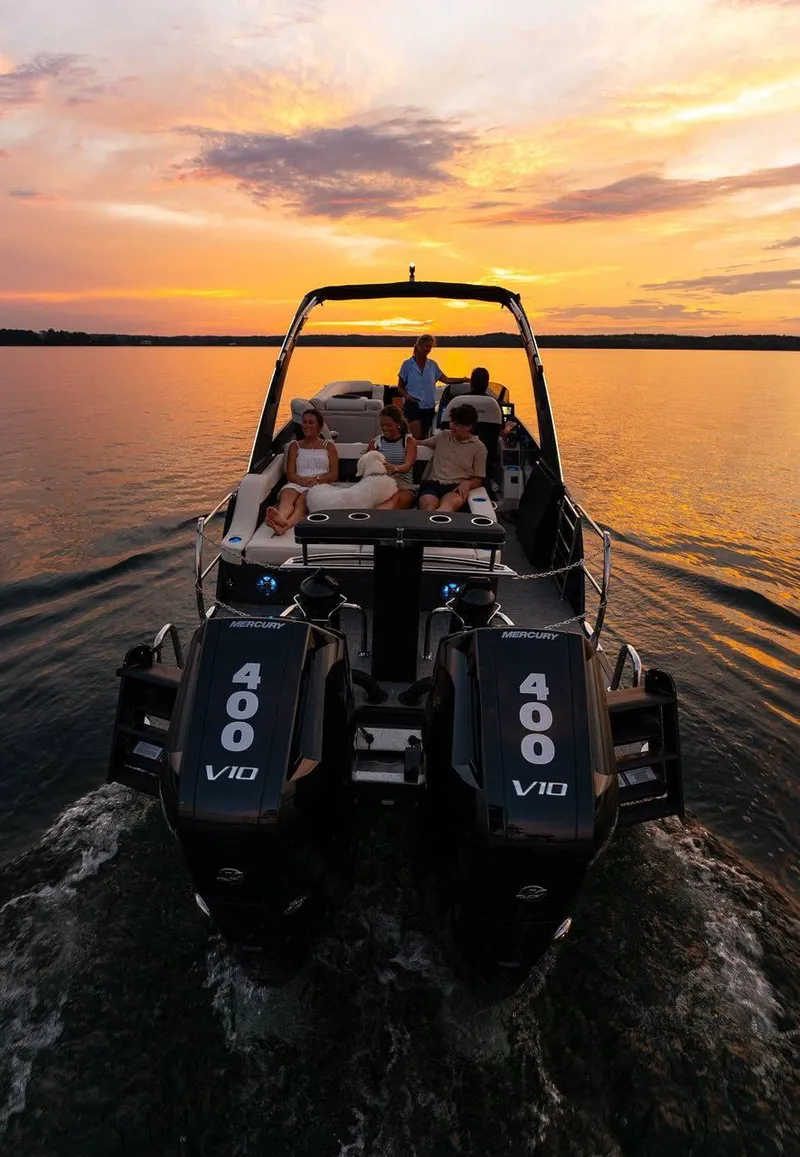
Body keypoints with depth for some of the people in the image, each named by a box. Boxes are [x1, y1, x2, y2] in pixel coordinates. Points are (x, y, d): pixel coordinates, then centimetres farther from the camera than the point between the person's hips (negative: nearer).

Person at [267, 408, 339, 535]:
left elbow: (334, 474, 9)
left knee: (302, 501, -38)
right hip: (297, 483, 2)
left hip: (320, 484, -2)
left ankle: (285, 525, -69)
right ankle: (281, 519, -71)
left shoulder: (328, 446, 21)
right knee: (286, 496, -36)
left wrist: (316, 479, -11)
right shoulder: (295, 446, 24)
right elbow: (290, 474, 11)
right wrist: (302, 480, -13)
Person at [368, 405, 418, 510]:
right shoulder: (375, 443, 19)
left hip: (404, 486, -3)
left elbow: (407, 466, -5)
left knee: (396, 499, -42)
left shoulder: (409, 441, 12)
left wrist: (395, 469, -31)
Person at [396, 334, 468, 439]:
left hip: (429, 406, 4)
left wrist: (463, 379, 1)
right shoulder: (407, 364, 2)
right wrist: (407, 396, -15)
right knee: (416, 436, -20)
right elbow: (400, 387, 5)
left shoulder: (432, 364, 11)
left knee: (424, 437, 6)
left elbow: (446, 380, 13)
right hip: (413, 405, -4)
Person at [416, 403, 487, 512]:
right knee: (428, 506, -37)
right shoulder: (443, 435, 21)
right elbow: (422, 443, 38)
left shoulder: (478, 447, 12)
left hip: (456, 488, -3)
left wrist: (467, 483, -12)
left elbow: (478, 480, 11)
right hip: (432, 483, 3)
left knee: (448, 505, -43)